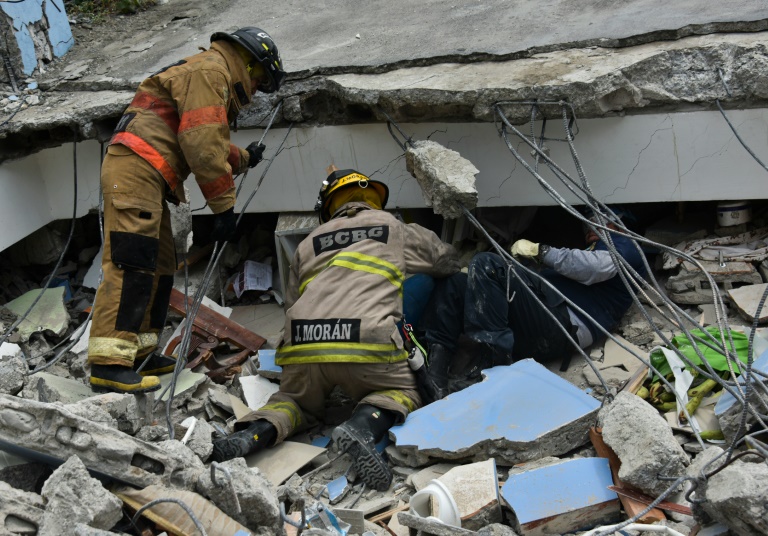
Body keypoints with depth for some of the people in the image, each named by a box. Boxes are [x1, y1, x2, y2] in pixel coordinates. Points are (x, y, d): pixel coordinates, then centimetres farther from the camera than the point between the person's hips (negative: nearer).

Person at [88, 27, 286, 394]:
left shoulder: (213, 79, 28)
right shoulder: (210, 69, -5)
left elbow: (207, 149, 35)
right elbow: (201, 144, -15)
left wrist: (244, 158, 50)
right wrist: (224, 204, -12)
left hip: (147, 178, 11)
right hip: (135, 169, -11)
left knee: (159, 267, 13)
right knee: (131, 263, -18)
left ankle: (139, 353, 18)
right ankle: (109, 363, -23)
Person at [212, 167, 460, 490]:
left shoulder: (309, 243, 30)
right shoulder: (398, 229, 26)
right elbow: (448, 261, 39)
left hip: (301, 340, 3)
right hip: (366, 339, -3)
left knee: (299, 402, 29)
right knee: (403, 393, 20)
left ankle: (258, 432, -3)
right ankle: (365, 425, -13)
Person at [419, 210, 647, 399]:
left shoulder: (622, 246, 20)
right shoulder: (582, 253, 43)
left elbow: (597, 267, -6)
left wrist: (541, 250, -5)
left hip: (563, 324, -8)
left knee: (486, 264, -23)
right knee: (453, 285, 0)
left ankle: (493, 368, -30)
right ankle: (435, 381, -21)